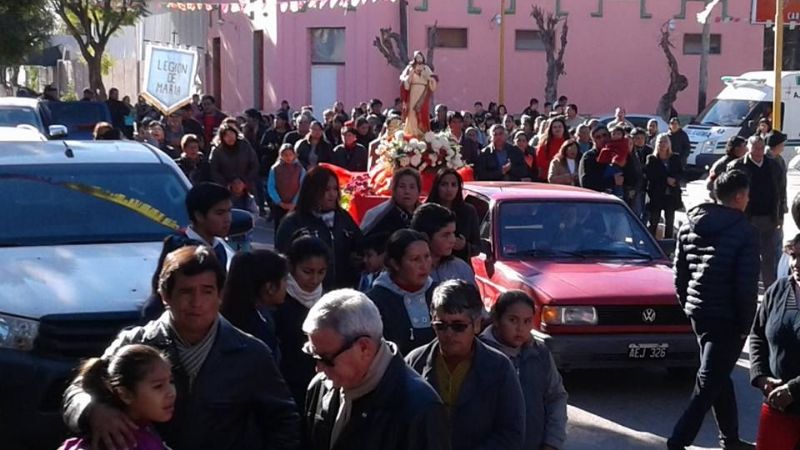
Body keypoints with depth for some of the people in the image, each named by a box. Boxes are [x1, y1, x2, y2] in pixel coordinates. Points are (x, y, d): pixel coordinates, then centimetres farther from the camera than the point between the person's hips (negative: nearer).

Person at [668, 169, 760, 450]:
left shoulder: (689, 225, 7)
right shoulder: (743, 231, -13)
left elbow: (679, 274, 11)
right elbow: (747, 285, -15)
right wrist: (745, 324, -7)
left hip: (698, 312, 7)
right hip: (727, 316, -7)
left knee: (718, 376, 18)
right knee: (710, 382, -3)